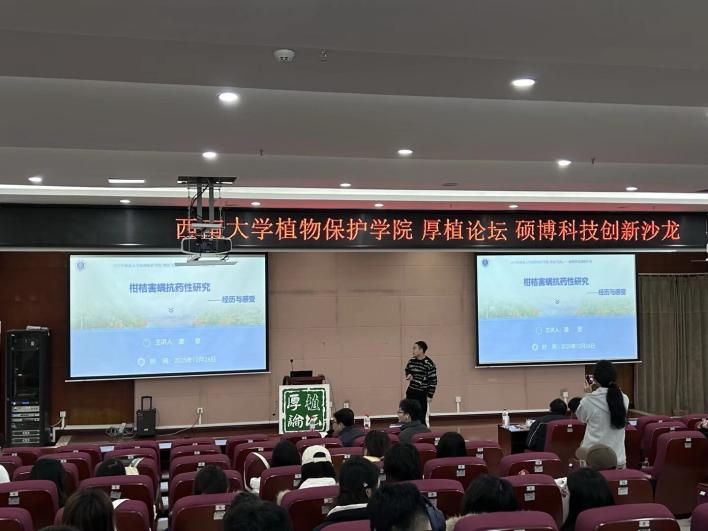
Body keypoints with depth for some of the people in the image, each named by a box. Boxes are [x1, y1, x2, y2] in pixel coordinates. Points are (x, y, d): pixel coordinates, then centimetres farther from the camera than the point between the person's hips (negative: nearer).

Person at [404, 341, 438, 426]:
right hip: (411, 393, 6)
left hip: (422, 394, -6)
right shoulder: (411, 361, 2)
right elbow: (407, 370, 22)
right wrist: (408, 375, -2)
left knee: (421, 418, -4)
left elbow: (433, 381, -12)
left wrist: (430, 395, -13)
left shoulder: (429, 364, -15)